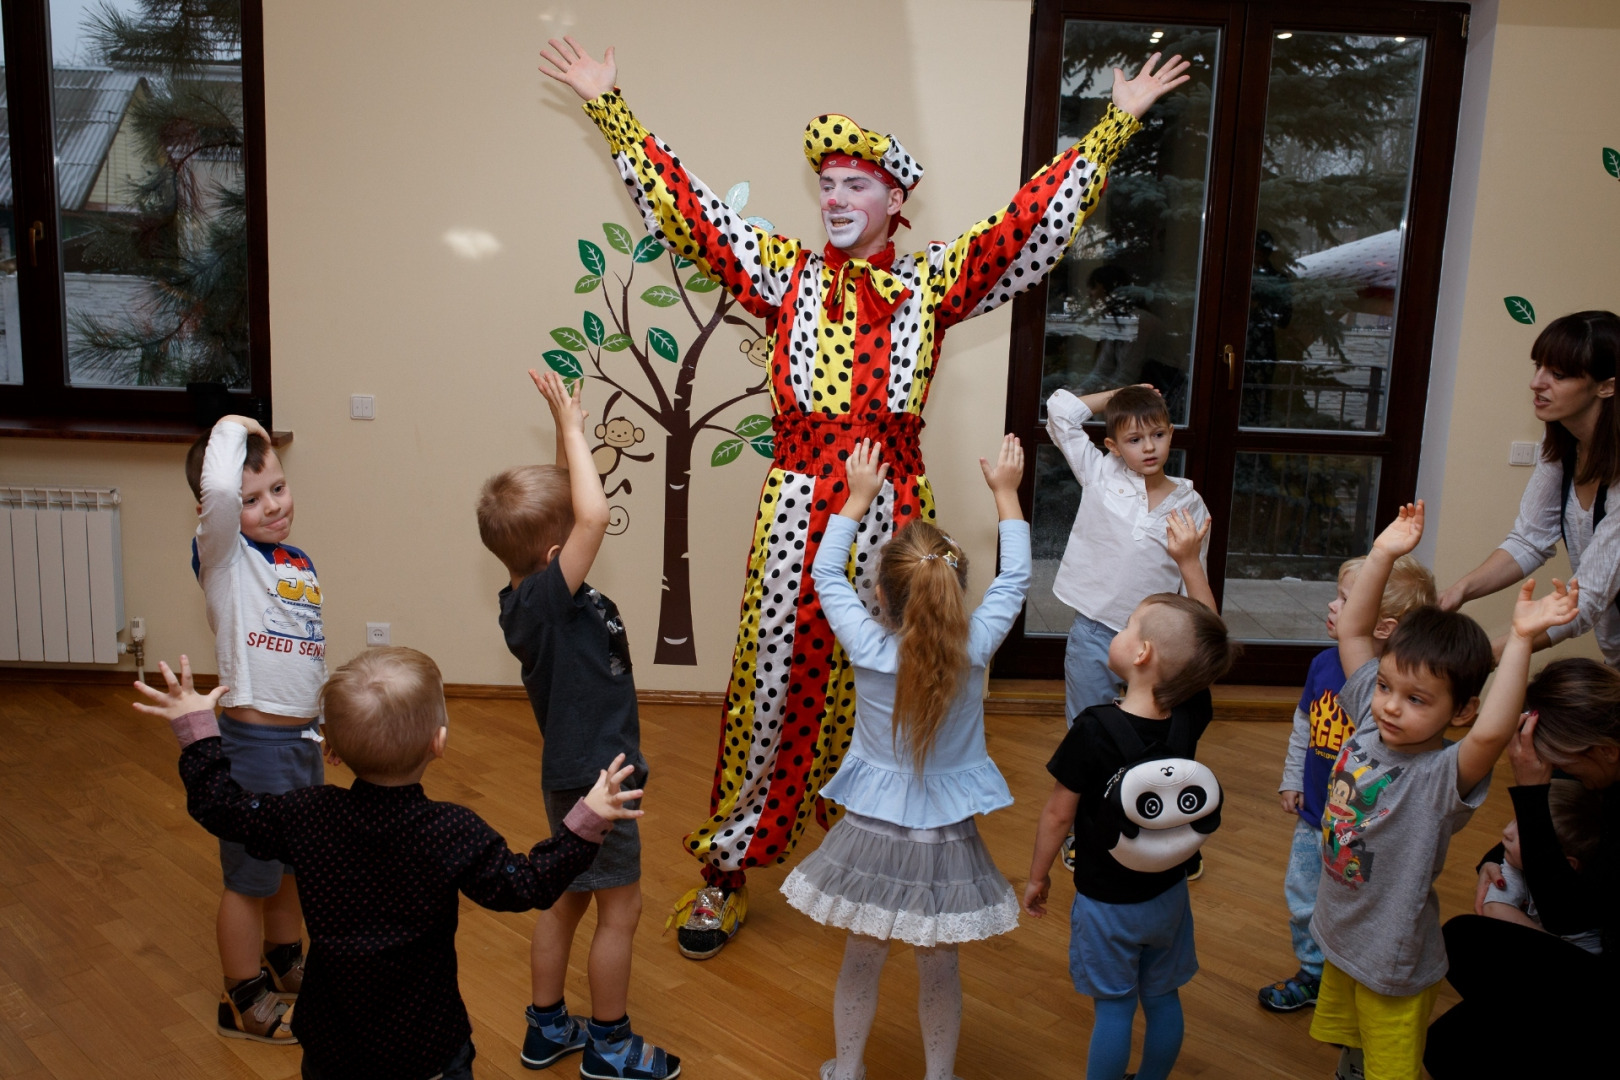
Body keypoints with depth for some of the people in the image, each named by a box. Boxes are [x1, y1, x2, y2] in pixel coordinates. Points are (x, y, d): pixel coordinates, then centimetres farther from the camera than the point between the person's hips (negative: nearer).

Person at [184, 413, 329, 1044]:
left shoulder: (301, 564, 6)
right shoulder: (223, 555, -16)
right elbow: (216, 488, -39)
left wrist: (325, 719, 20)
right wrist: (232, 429, -22)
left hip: (303, 736, 7)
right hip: (254, 739, -7)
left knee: (292, 862, 23)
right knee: (251, 876, 9)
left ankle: (286, 967, 45)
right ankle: (244, 1004, 28)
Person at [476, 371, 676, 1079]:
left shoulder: (534, 594, -2)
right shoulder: (544, 600, -27)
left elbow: (574, 507, 8)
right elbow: (594, 516, -40)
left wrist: (568, 425, -2)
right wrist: (571, 427, -28)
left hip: (576, 772, 9)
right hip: (593, 776, -9)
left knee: (568, 898, 21)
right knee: (621, 908, 8)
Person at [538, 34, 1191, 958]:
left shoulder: (934, 285, 5)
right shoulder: (788, 276, 6)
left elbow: (1034, 222, 3)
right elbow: (690, 209, 7)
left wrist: (1116, 127, 2)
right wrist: (611, 110, 7)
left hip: (894, 514, 0)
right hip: (799, 514, 0)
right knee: (775, 683, 5)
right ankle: (729, 869, 20)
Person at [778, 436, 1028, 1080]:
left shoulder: (868, 648, -20)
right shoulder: (974, 648, -18)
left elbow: (826, 574, -4)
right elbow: (1014, 579, -2)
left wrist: (858, 499, 5)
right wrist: (1005, 492, 7)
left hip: (873, 832, 0)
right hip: (946, 835, 1)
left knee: (862, 958, 17)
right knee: (939, 967, 18)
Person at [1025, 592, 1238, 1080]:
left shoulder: (1093, 729, -28)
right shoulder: (1189, 716, -16)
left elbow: (1058, 815, -17)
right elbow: (1206, 637, -1)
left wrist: (1038, 876, -1)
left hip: (1107, 900, -4)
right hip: (1168, 891, 5)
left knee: (1114, 1008, 10)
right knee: (1162, 999, 21)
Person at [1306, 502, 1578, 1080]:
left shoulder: (1444, 774, -27)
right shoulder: (1369, 720, -11)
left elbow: (1492, 731, -50)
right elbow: (1352, 631, -7)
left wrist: (1520, 641, -50)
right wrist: (1382, 554, -14)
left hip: (1394, 965, -5)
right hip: (1339, 941, 5)